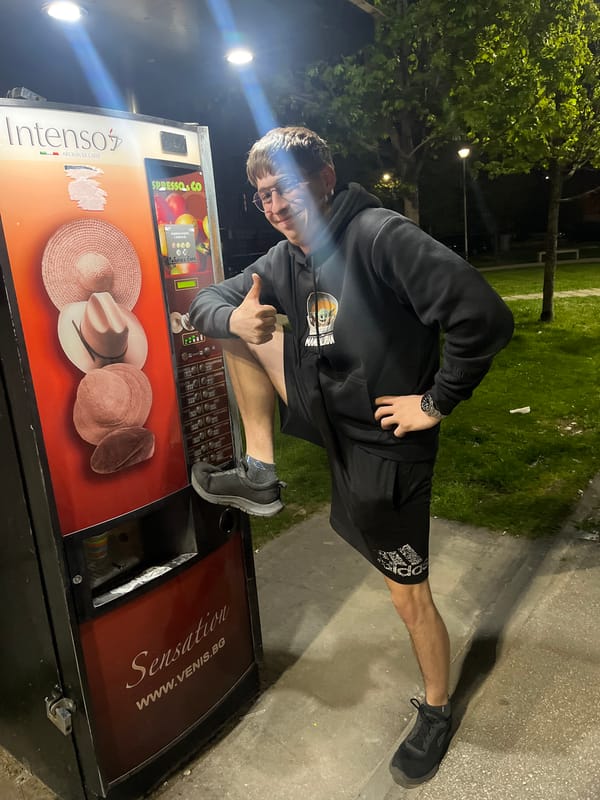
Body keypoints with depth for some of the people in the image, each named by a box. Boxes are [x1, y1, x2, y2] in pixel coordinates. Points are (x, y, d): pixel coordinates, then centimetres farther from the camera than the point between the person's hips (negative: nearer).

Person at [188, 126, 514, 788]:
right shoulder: (284, 260, 2)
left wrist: (437, 402, -20)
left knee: (410, 598, 7)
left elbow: (483, 316, -30)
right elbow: (206, 302, 7)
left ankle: (436, 712, 38)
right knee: (237, 324, 4)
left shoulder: (379, 236, -22)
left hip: (380, 442, -7)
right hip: (324, 412, 7)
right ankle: (259, 475, 8)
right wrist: (232, 319, -17)